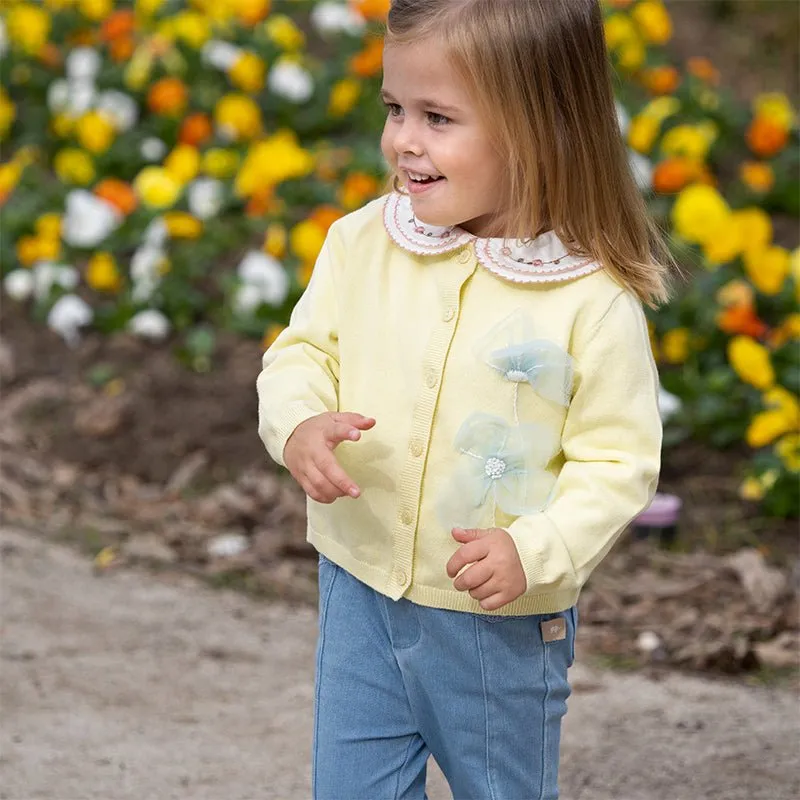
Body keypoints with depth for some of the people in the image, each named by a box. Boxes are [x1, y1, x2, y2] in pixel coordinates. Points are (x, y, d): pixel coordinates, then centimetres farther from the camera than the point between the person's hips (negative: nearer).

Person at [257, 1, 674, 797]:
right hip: (360, 589, 3)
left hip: (505, 620, -3)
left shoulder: (596, 304, -19)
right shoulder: (363, 243, -7)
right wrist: (298, 423, -18)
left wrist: (534, 551, -27)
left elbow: (619, 463, -13)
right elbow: (303, 350, 4)